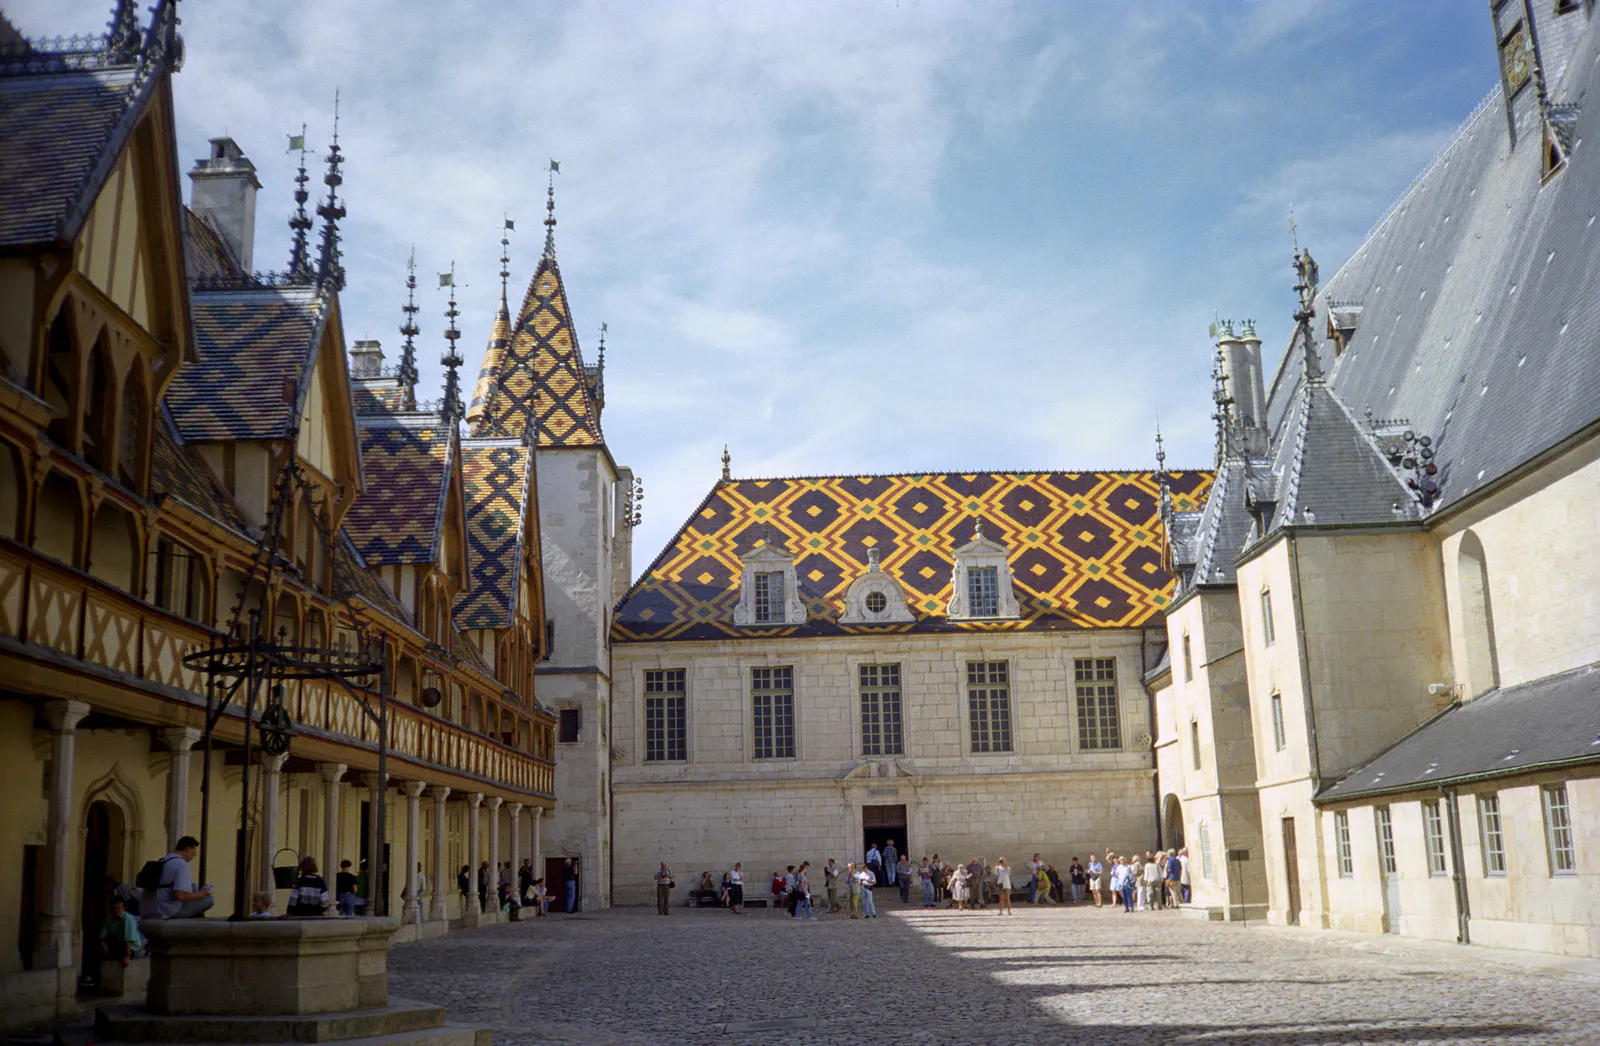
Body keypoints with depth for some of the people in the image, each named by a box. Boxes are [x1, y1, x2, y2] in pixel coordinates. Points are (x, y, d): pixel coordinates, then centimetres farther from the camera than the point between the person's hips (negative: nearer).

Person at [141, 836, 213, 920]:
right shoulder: (181, 864, -13)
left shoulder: (162, 862, 15)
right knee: (209, 900, -8)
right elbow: (179, 896, -23)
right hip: (165, 913, -9)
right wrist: (200, 894, -7)